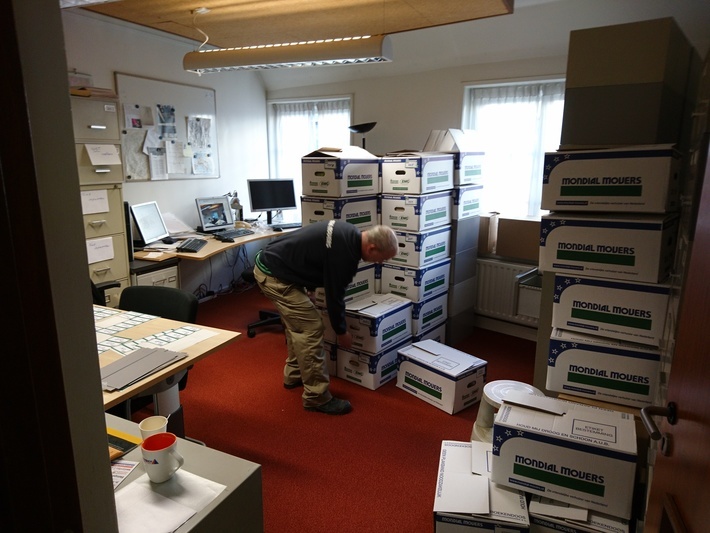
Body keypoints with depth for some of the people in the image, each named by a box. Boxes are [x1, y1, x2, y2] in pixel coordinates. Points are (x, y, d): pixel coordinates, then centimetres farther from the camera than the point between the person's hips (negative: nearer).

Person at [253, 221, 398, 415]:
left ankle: (294, 375, 38)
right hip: (274, 274, -10)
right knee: (310, 329, -7)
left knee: (298, 324, 22)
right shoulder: (343, 252, -23)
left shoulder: (349, 234, 5)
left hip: (270, 262, 10)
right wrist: (342, 331, 4)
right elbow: (334, 294, -12)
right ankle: (316, 397, 3)